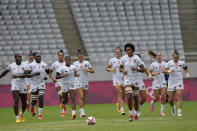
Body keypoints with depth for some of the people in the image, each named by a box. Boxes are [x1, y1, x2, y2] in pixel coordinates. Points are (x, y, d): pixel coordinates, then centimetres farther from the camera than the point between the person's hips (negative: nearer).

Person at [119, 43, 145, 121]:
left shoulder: (136, 58, -7)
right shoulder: (123, 58, 1)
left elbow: (143, 69, -5)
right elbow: (120, 68, 14)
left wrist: (136, 69, -23)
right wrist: (123, 71, -9)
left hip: (135, 80, -1)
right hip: (127, 80, 1)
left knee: (135, 97, 6)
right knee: (129, 96, -16)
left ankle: (136, 114, 23)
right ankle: (130, 114, -7)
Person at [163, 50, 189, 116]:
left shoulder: (182, 63, 2)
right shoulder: (169, 63, -4)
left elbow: (186, 68, 22)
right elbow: (164, 70, -10)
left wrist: (187, 74, 5)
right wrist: (169, 71, -28)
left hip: (179, 82, 0)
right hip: (171, 82, 0)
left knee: (179, 97, -17)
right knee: (170, 100, 4)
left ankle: (179, 112, -18)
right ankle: (173, 108, 36)